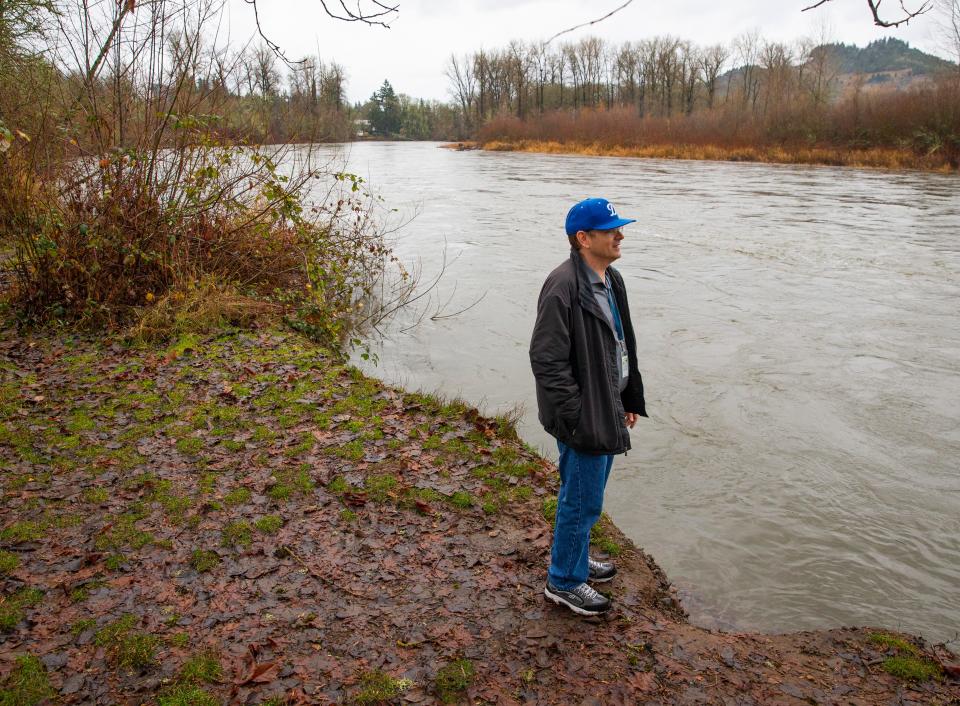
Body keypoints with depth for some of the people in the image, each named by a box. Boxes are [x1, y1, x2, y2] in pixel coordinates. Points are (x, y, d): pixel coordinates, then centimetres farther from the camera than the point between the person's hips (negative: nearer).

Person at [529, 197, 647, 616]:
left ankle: (575, 559, 43)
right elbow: (546, 360, -24)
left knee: (586, 493, 23)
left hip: (608, 410, 10)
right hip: (583, 418, -10)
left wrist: (630, 399, 17)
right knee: (583, 499, 3)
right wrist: (576, 417, -23)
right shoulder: (563, 287, -23)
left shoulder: (611, 280, 9)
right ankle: (563, 581, 22)